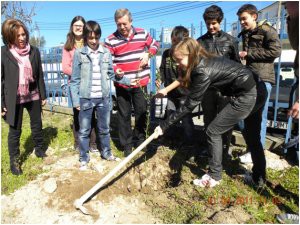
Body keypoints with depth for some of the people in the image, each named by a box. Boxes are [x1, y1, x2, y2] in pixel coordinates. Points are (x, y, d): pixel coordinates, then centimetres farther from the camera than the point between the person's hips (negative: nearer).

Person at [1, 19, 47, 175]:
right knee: (15, 131, 9)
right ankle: (14, 161, 25)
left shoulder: (34, 51, 0)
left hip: (33, 95, 3)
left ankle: (39, 149, 38)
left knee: (37, 125, 17)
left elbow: (39, 75, 5)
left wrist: (43, 95, 7)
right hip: (14, 98, -3)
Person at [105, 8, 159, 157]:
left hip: (140, 82, 2)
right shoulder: (110, 40, -6)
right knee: (124, 115, 6)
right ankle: (126, 145, 19)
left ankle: (140, 139, 33)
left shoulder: (142, 33, 2)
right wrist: (115, 70, -27)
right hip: (122, 84, -2)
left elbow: (154, 45, 17)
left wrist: (148, 54, -4)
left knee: (141, 112, 13)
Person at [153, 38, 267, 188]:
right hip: (258, 91, 10)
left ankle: (214, 177, 12)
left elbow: (190, 105, -18)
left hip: (246, 96, -10)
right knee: (252, 136, 20)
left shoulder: (203, 71, -20)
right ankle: (259, 178, 33)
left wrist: (164, 125, -14)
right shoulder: (206, 62, 6)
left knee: (213, 131, 0)